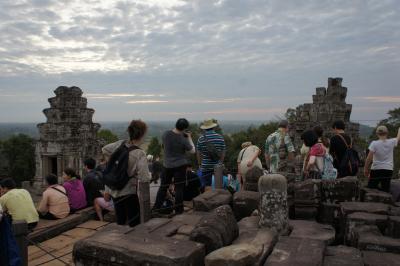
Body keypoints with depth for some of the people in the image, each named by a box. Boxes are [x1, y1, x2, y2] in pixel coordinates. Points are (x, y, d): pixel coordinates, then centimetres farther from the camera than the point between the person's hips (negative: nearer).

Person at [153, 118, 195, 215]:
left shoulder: (166, 134, -8)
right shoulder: (183, 139, -18)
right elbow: (192, 151, -6)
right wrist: (189, 138, 1)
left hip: (167, 165, 4)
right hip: (180, 166, -3)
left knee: (163, 187, 15)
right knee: (179, 188, 6)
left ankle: (156, 207, 21)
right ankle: (178, 209, 13)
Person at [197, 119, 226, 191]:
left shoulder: (201, 139, -5)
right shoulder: (220, 137, 0)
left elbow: (199, 154, 2)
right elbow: (223, 153, 4)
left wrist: (200, 164, 15)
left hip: (206, 166, -1)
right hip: (217, 166, 2)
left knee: (207, 186, 4)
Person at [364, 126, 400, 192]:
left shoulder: (374, 143, -11)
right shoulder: (391, 142, -3)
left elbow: (369, 159, -12)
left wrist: (366, 169, -1)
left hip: (376, 170, -3)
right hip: (388, 170, 3)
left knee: (371, 189, 10)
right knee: (385, 191, 8)